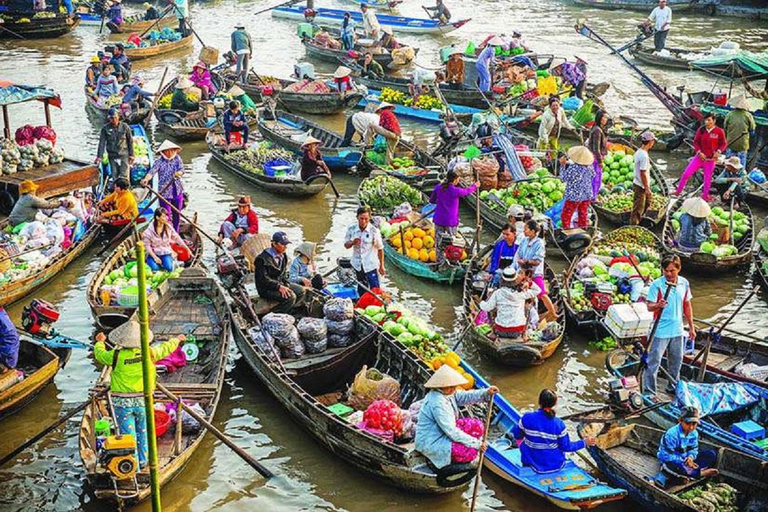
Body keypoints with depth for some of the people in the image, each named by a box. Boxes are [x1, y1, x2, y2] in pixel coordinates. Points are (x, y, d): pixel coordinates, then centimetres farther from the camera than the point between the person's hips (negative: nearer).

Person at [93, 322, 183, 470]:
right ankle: (143, 461, 33)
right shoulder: (149, 353, -8)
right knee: (143, 431, 21)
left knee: (128, 434, 6)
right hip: (143, 401, 2)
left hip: (122, 403, -2)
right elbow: (166, 348, 10)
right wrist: (176, 340, 31)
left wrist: (100, 342, 28)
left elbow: (99, 354, 7)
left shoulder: (116, 356, -13)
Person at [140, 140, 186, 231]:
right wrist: (146, 179, -44)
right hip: (164, 192, -4)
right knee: (166, 216, -2)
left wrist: (178, 173, -32)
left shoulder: (177, 158, 3)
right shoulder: (159, 162, -9)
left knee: (177, 214, 14)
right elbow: (152, 171, -23)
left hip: (177, 191, 4)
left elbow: (182, 169, -7)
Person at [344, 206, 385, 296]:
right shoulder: (351, 229, -6)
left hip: (371, 265, -4)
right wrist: (353, 242, -20)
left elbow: (380, 249, -7)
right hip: (357, 265, 4)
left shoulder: (374, 231, -14)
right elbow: (346, 245, 4)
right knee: (361, 289, 19)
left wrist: (381, 266, -4)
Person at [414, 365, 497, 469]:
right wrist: (476, 443, -23)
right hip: (431, 443, -10)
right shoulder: (437, 403, -30)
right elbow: (452, 432, -29)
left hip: (443, 433, 10)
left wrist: (486, 392, -15)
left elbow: (465, 396, 2)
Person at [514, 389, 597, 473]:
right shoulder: (558, 424, -21)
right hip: (556, 465, 1)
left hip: (534, 464, -1)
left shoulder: (527, 418, -20)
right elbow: (566, 447, -9)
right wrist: (584, 442, 6)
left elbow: (517, 435, -3)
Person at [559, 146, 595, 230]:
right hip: (587, 196, 6)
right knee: (583, 214, 19)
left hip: (574, 196, -6)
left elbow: (563, 179, -12)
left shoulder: (572, 168, -24)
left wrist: (563, 165, -7)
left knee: (566, 215, 7)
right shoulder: (589, 167, -6)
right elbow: (593, 175, 14)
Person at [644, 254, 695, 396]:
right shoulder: (657, 284, -13)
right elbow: (649, 306, -14)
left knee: (676, 360, 17)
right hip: (660, 331, -5)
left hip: (677, 330, 5)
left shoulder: (684, 283, 2)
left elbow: (687, 306, 12)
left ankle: (673, 387, 35)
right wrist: (658, 305, -37)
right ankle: (649, 392, 3)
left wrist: (691, 327, 14)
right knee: (653, 361, -4)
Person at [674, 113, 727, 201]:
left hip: (711, 159, -2)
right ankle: (678, 191, 12)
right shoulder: (701, 130, -3)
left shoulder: (719, 131, -9)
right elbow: (696, 142, 3)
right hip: (699, 157, 2)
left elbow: (724, 144, 0)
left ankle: (705, 196, 24)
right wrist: (699, 152, -11)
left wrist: (718, 151, -17)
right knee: (686, 173, -2)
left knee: (707, 179, 7)